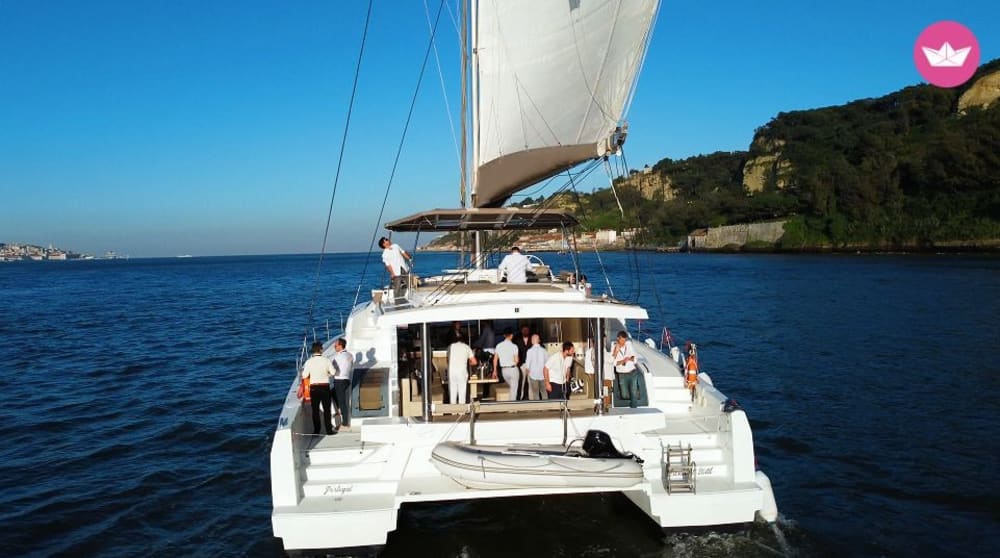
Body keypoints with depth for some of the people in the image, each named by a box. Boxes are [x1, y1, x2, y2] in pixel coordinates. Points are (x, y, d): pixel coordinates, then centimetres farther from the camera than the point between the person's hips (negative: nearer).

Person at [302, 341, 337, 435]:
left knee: (315, 410, 11)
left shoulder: (309, 362, -8)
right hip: (325, 387, -1)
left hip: (314, 388, 1)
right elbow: (333, 372, -2)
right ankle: (329, 430, 9)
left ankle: (316, 430, 15)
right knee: (327, 409, 7)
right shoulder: (326, 360, -9)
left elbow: (305, 376, -5)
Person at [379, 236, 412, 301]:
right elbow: (388, 265, -9)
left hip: (405, 269, 5)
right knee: (397, 288, -5)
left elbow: (403, 253, 17)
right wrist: (392, 273, -16)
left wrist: (409, 259, 9)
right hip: (396, 272, -5)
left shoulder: (396, 246, 9)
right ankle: (397, 302, 3)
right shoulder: (385, 254, -7)